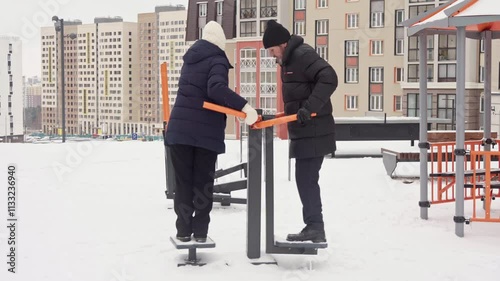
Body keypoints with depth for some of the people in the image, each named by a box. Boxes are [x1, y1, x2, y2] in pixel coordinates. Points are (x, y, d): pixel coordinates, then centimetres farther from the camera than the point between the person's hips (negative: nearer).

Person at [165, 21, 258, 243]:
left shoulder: (191, 58, 14)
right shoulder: (217, 60, -8)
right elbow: (216, 89, -27)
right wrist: (245, 107, -35)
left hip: (180, 127, 5)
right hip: (205, 131, -5)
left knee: (183, 181, 9)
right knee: (203, 182, 6)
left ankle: (183, 230, 10)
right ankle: (200, 231, 8)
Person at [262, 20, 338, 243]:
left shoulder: (303, 55, -15)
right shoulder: (289, 59, 16)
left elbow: (329, 79, -26)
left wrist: (309, 108, -31)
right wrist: (293, 111, 12)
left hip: (313, 131, -10)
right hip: (304, 131, 10)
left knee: (306, 180, -7)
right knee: (307, 180, 13)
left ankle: (315, 227, 0)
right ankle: (314, 227, 20)